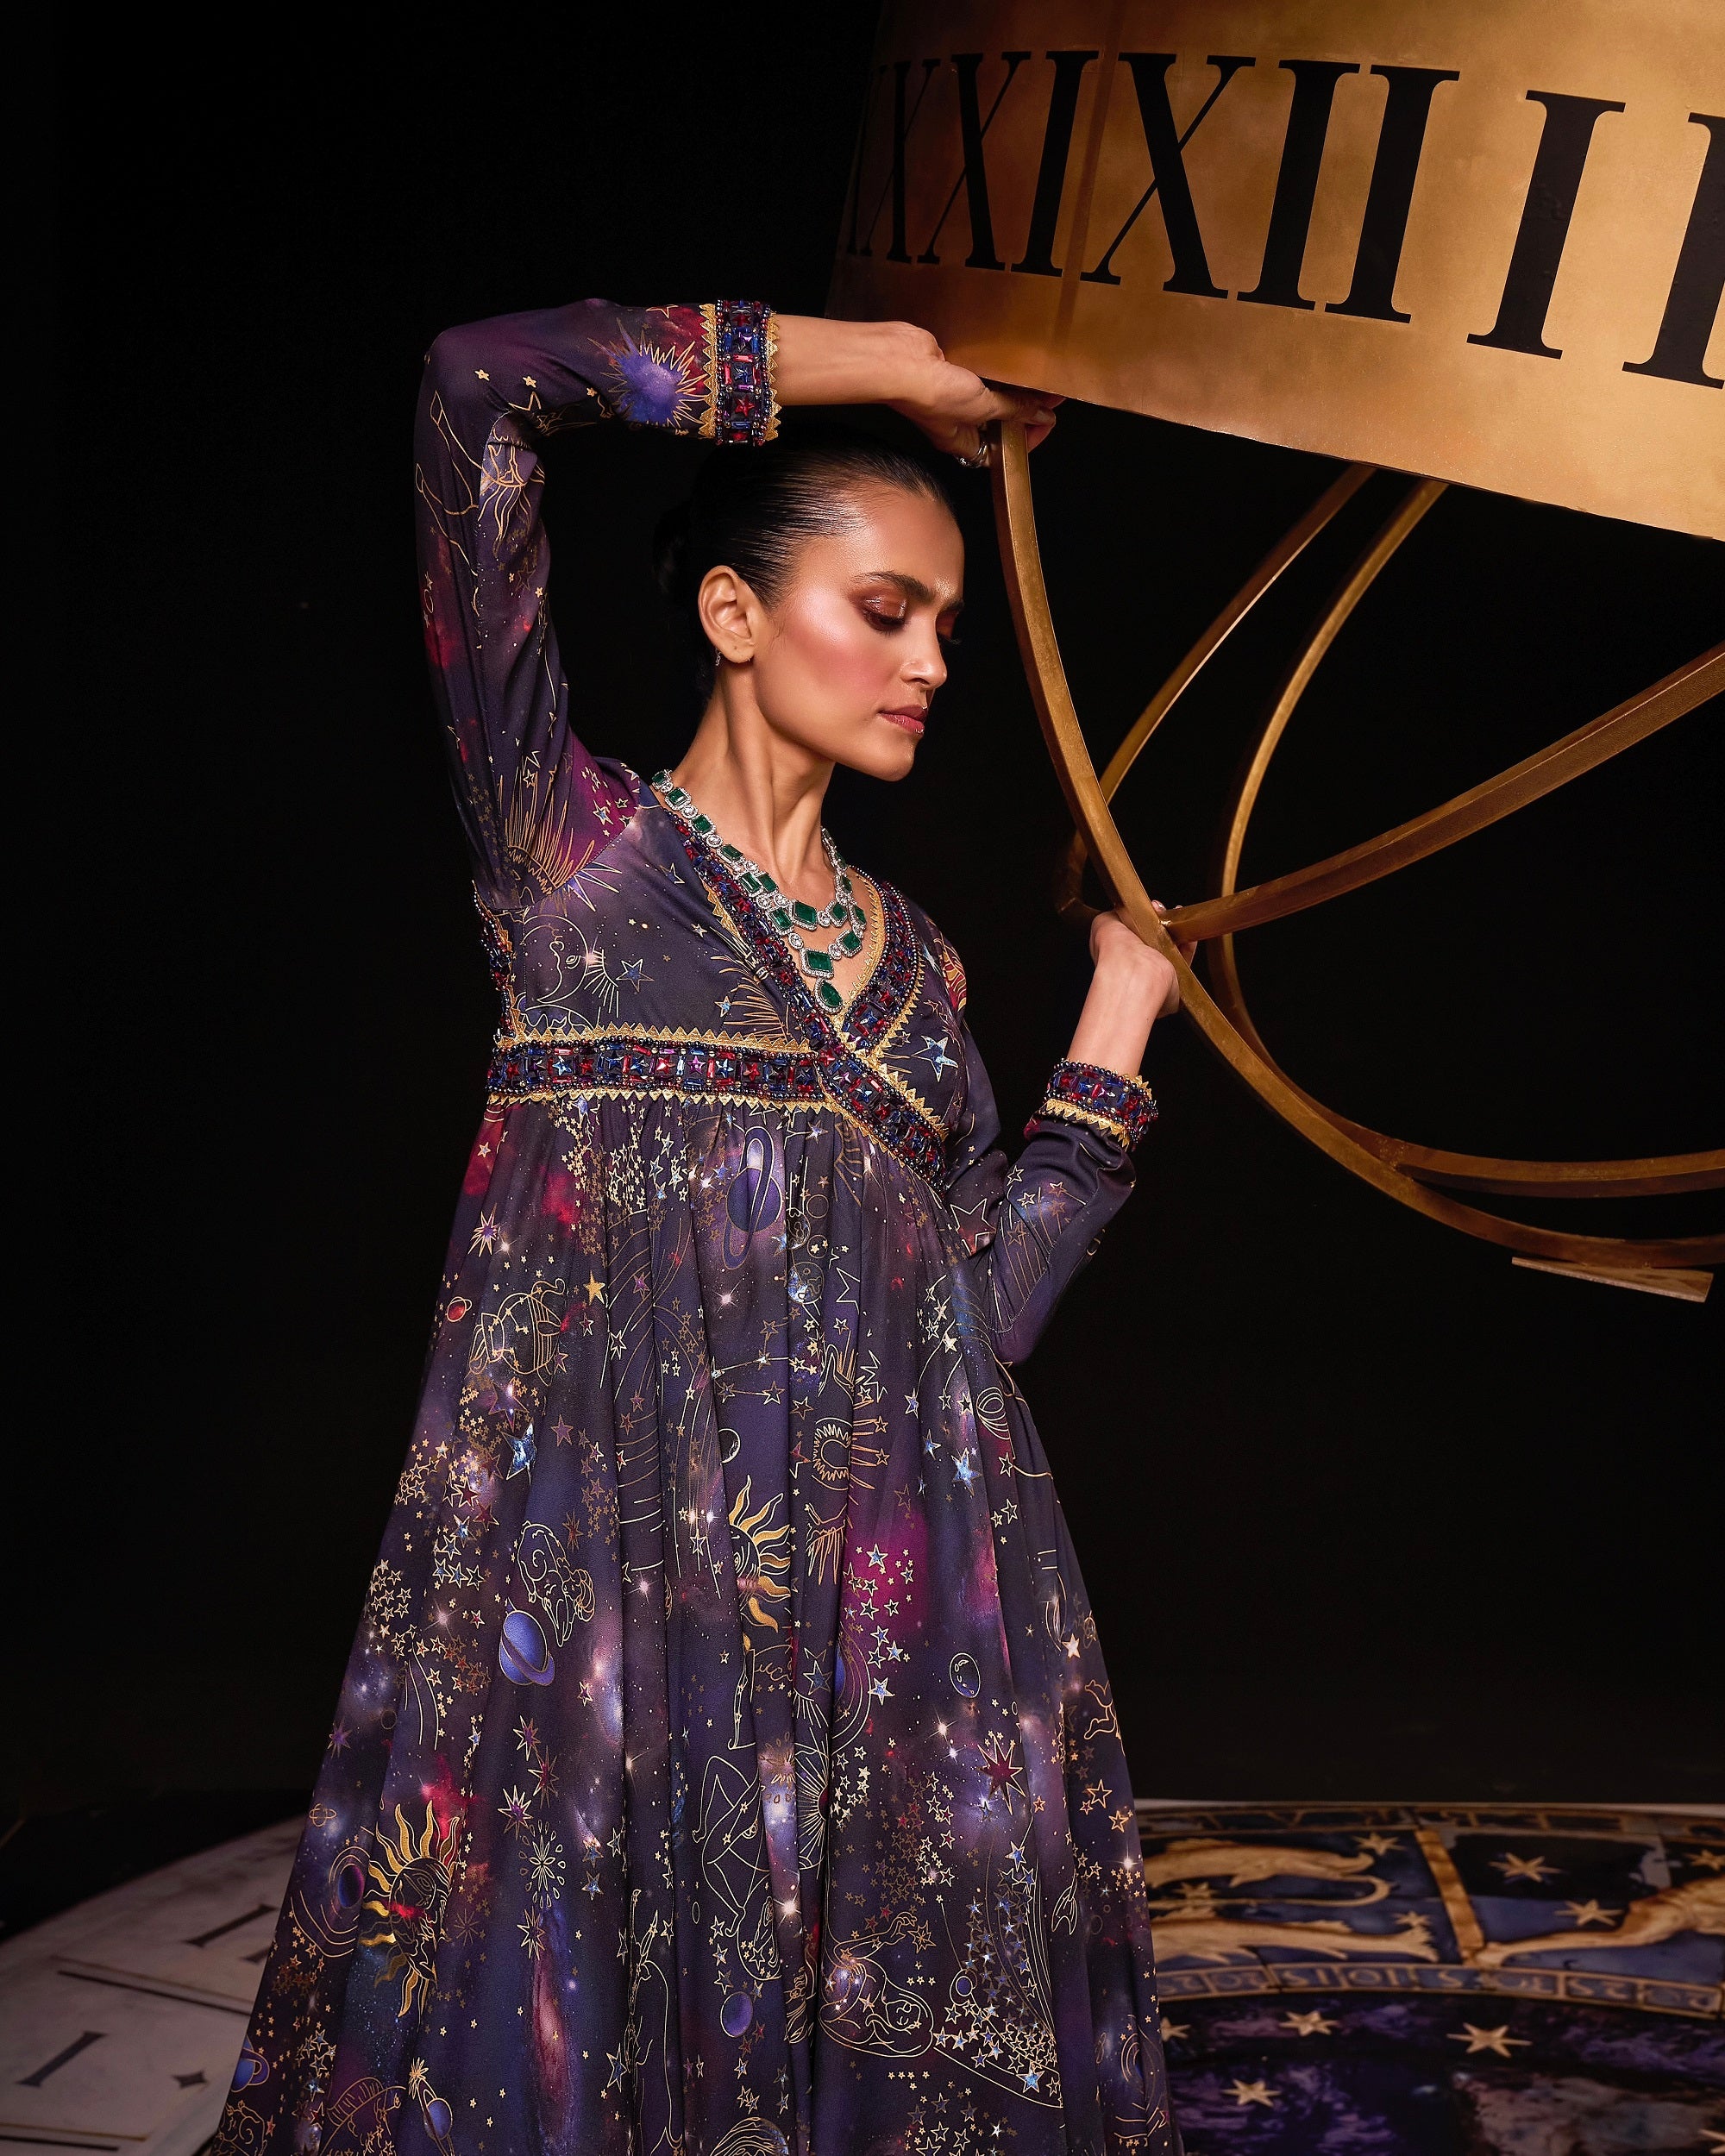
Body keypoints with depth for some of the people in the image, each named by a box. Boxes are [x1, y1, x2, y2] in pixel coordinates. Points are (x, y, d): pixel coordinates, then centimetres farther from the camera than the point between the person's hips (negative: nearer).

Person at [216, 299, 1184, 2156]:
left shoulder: (913, 954, 18)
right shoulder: (573, 835, 4)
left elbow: (977, 1310, 9)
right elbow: (481, 382, -6)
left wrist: (1118, 1021, 16)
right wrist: (863, 362, 3)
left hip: (893, 1580, 5)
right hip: (601, 1559, -5)